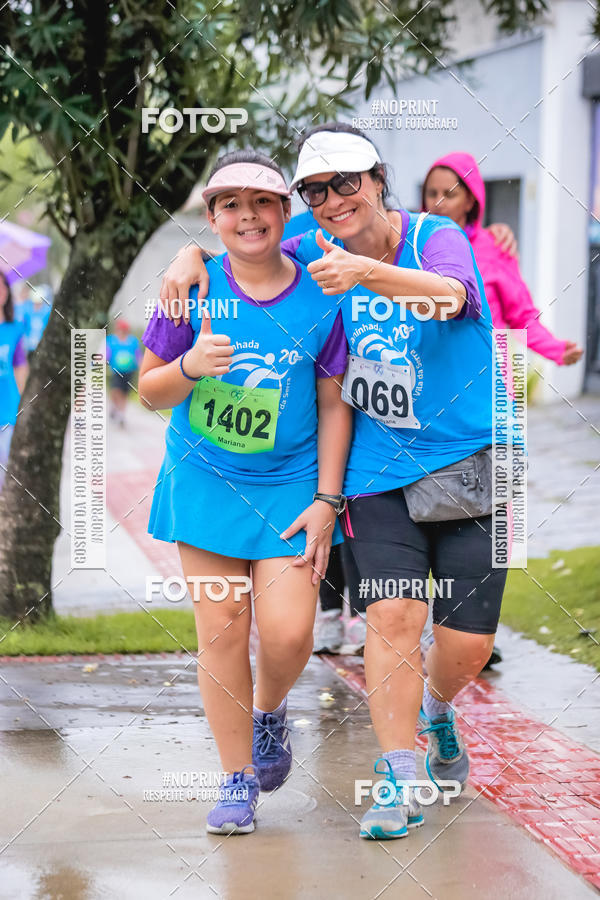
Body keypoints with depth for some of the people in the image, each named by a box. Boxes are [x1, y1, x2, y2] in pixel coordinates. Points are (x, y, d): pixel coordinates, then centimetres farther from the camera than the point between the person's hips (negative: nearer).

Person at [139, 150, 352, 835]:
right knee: (221, 630, -1)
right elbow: (151, 391, 2)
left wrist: (326, 501, -4)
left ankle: (269, 711, 27)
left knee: (288, 634, -9)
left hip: (289, 485, 0)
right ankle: (238, 780, 15)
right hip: (204, 482, 0)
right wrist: (191, 366, -20)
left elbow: (334, 405, 1)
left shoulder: (320, 296, -5)